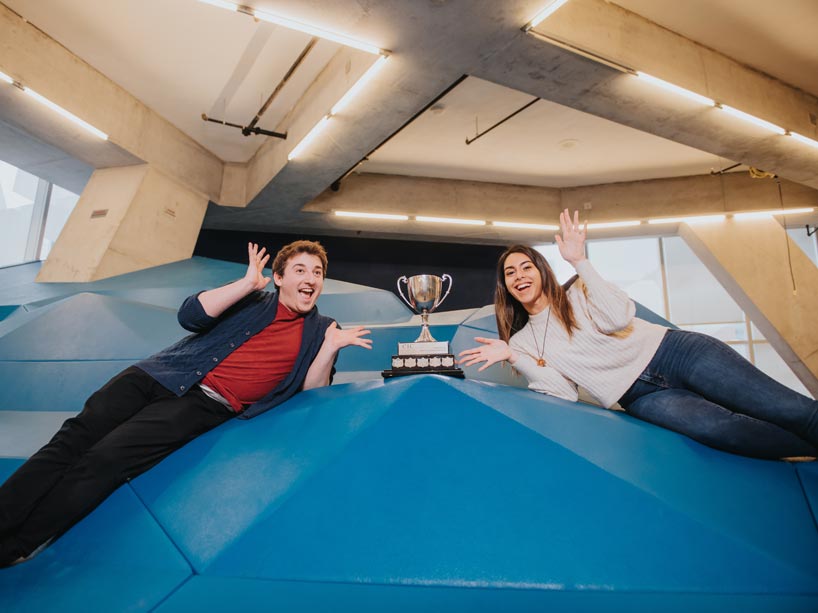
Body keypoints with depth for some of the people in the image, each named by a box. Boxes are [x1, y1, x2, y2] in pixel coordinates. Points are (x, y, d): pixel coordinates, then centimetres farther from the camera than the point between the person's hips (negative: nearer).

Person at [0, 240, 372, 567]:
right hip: (164, 374, 4)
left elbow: (309, 389, 1)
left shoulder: (320, 329, 7)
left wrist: (330, 348, -16)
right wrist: (249, 282, -10)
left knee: (103, 459, -18)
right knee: (76, 436, -10)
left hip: (206, 403, -3)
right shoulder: (251, 298, 11)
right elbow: (190, 316, -2)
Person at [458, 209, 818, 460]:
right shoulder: (521, 342, 7)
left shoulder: (577, 292, 5)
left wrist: (580, 262, -15)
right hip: (640, 396, 0)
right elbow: (563, 393, -4)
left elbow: (620, 317, -16)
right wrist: (512, 356, -12)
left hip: (672, 351, 0)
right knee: (718, 428, -27)